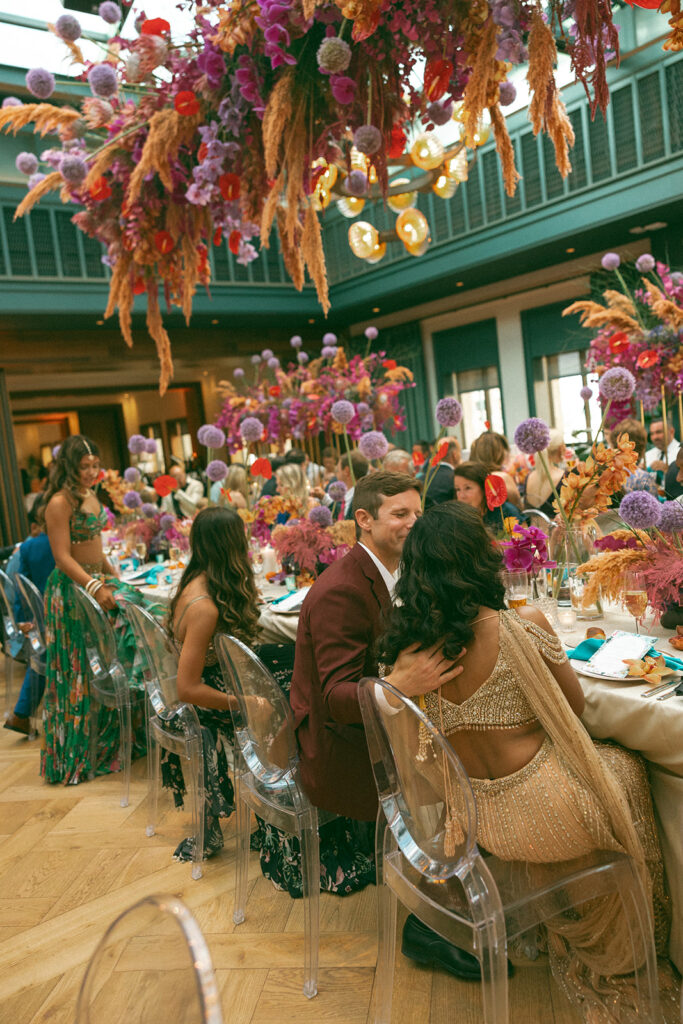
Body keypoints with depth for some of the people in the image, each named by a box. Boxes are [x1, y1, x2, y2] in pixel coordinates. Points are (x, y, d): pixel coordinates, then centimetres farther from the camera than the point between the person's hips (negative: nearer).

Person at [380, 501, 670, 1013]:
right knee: (626, 766, 27)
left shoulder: (406, 648, -11)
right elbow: (575, 704, -7)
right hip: (544, 815, -5)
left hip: (477, 820, 5)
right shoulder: (523, 625, -23)